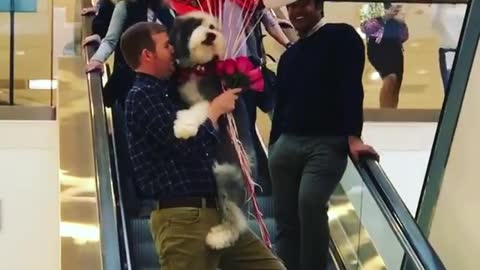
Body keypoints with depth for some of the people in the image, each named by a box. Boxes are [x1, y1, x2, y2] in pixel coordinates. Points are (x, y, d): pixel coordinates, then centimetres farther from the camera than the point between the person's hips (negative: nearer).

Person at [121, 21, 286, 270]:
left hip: (214, 213, 9)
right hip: (183, 218, -9)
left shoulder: (167, 92, 18)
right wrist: (216, 108, -5)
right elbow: (190, 144, -22)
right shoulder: (142, 96, -10)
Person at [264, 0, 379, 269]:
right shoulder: (289, 55, 21)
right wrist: (273, 147, 17)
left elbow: (351, 88, -12)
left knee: (310, 202, -28)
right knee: (286, 218, 2)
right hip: (287, 144, 7)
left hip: (327, 144, -6)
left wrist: (353, 137, -23)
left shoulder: (341, 36, 0)